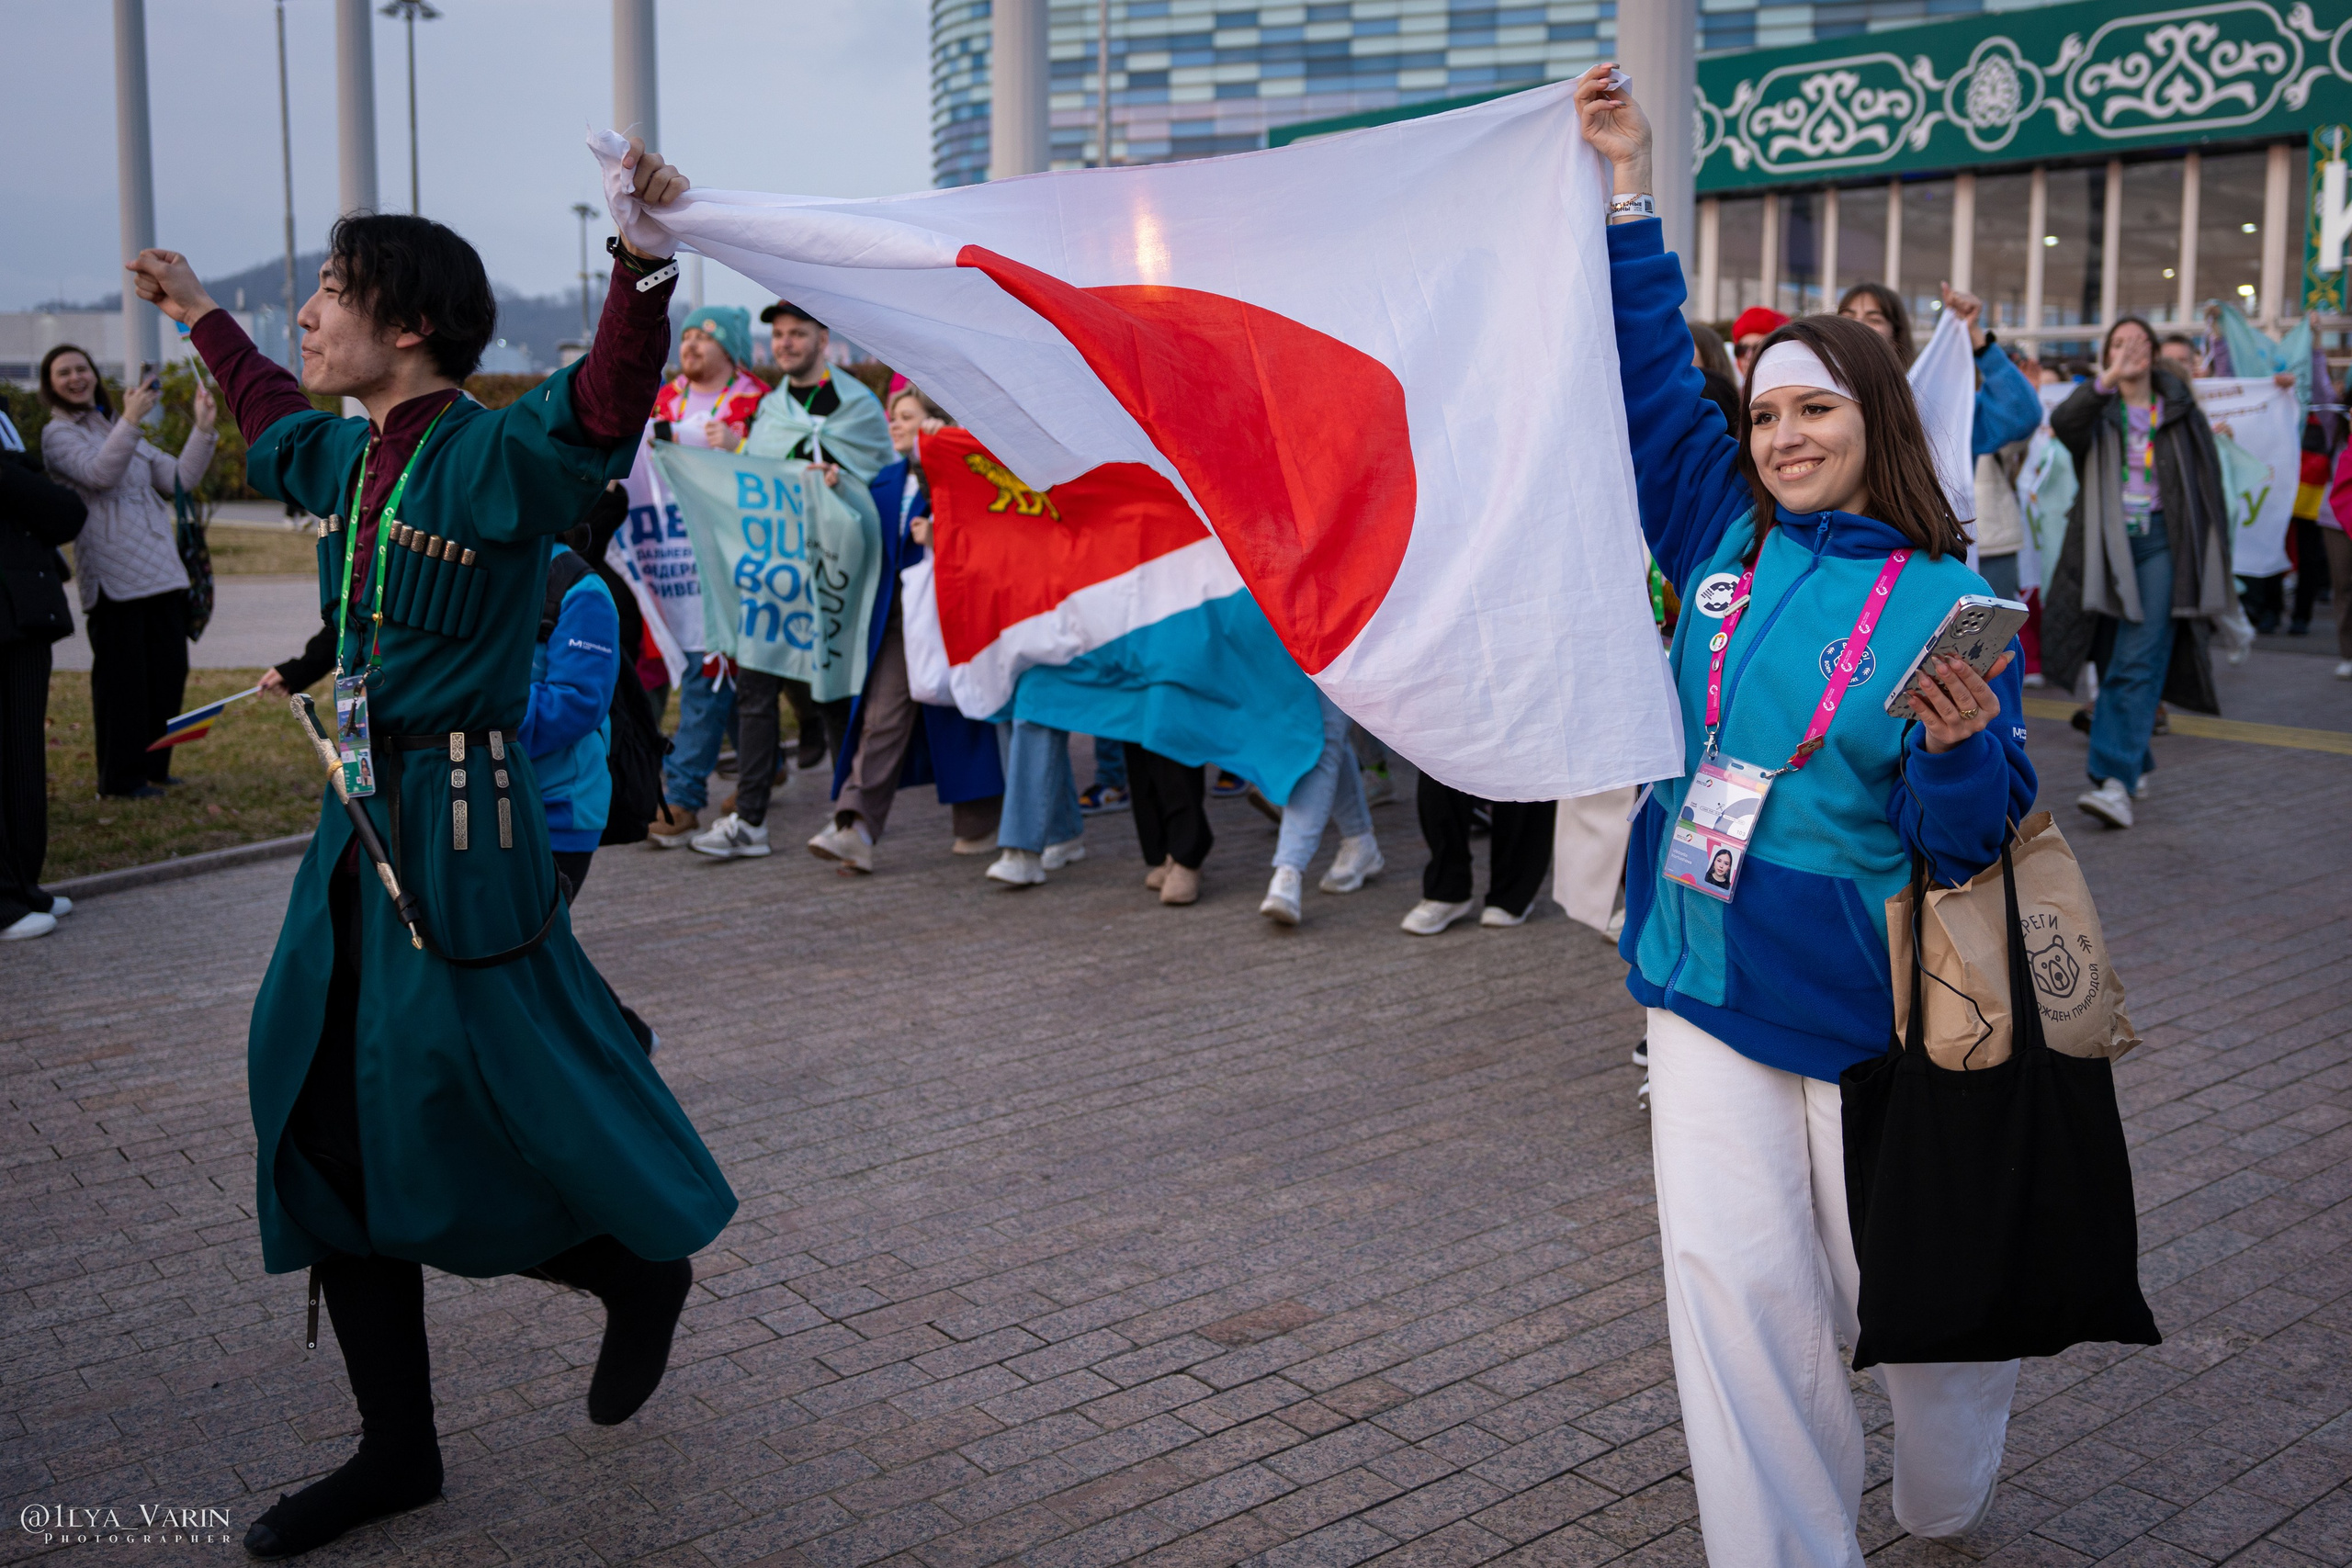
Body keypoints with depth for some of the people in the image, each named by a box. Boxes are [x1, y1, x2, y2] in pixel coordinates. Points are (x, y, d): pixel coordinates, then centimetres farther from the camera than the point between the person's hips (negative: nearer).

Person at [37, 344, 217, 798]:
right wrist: (131, 419, -23)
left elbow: (179, 479, 14)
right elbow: (100, 474, -17)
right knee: (122, 678, -4)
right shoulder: (59, 434, 3)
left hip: (162, 572, 7)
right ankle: (121, 778, 4)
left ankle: (153, 768, 18)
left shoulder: (122, 431, 24)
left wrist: (203, 428, 4)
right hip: (114, 577, -6)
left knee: (168, 675, 7)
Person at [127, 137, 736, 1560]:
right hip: (368, 816, 9)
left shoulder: (493, 454, -13)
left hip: (462, 816, -9)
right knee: (331, 1120, 10)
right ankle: (398, 1449, 22)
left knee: (459, 1110, -2)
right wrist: (205, 319, 48)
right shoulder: (354, 453, 12)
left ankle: (644, 1270, 29)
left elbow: (607, 405, -33)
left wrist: (644, 262, -47)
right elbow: (275, 423, 36)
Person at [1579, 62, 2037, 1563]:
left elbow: (1972, 835, -10)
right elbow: (1654, 372, 9)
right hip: (1709, 979, 3)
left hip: (1864, 1001, -3)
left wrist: (1958, 748, -31)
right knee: (1738, 1282, -1)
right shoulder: (1724, 537, 3)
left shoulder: (1944, 599, -8)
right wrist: (1631, 182, 6)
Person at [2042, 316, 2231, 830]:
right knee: (2113, 662, 7)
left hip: (2160, 542, -2)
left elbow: (2208, 484, 9)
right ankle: (2136, 765, 24)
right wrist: (2107, 381, -32)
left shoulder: (2179, 411, 8)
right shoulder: (2098, 408, 8)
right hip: (2107, 545, 2)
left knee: (2138, 662, -13)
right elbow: (2063, 423, -18)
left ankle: (2115, 779, -20)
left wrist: (2212, 557, 5)